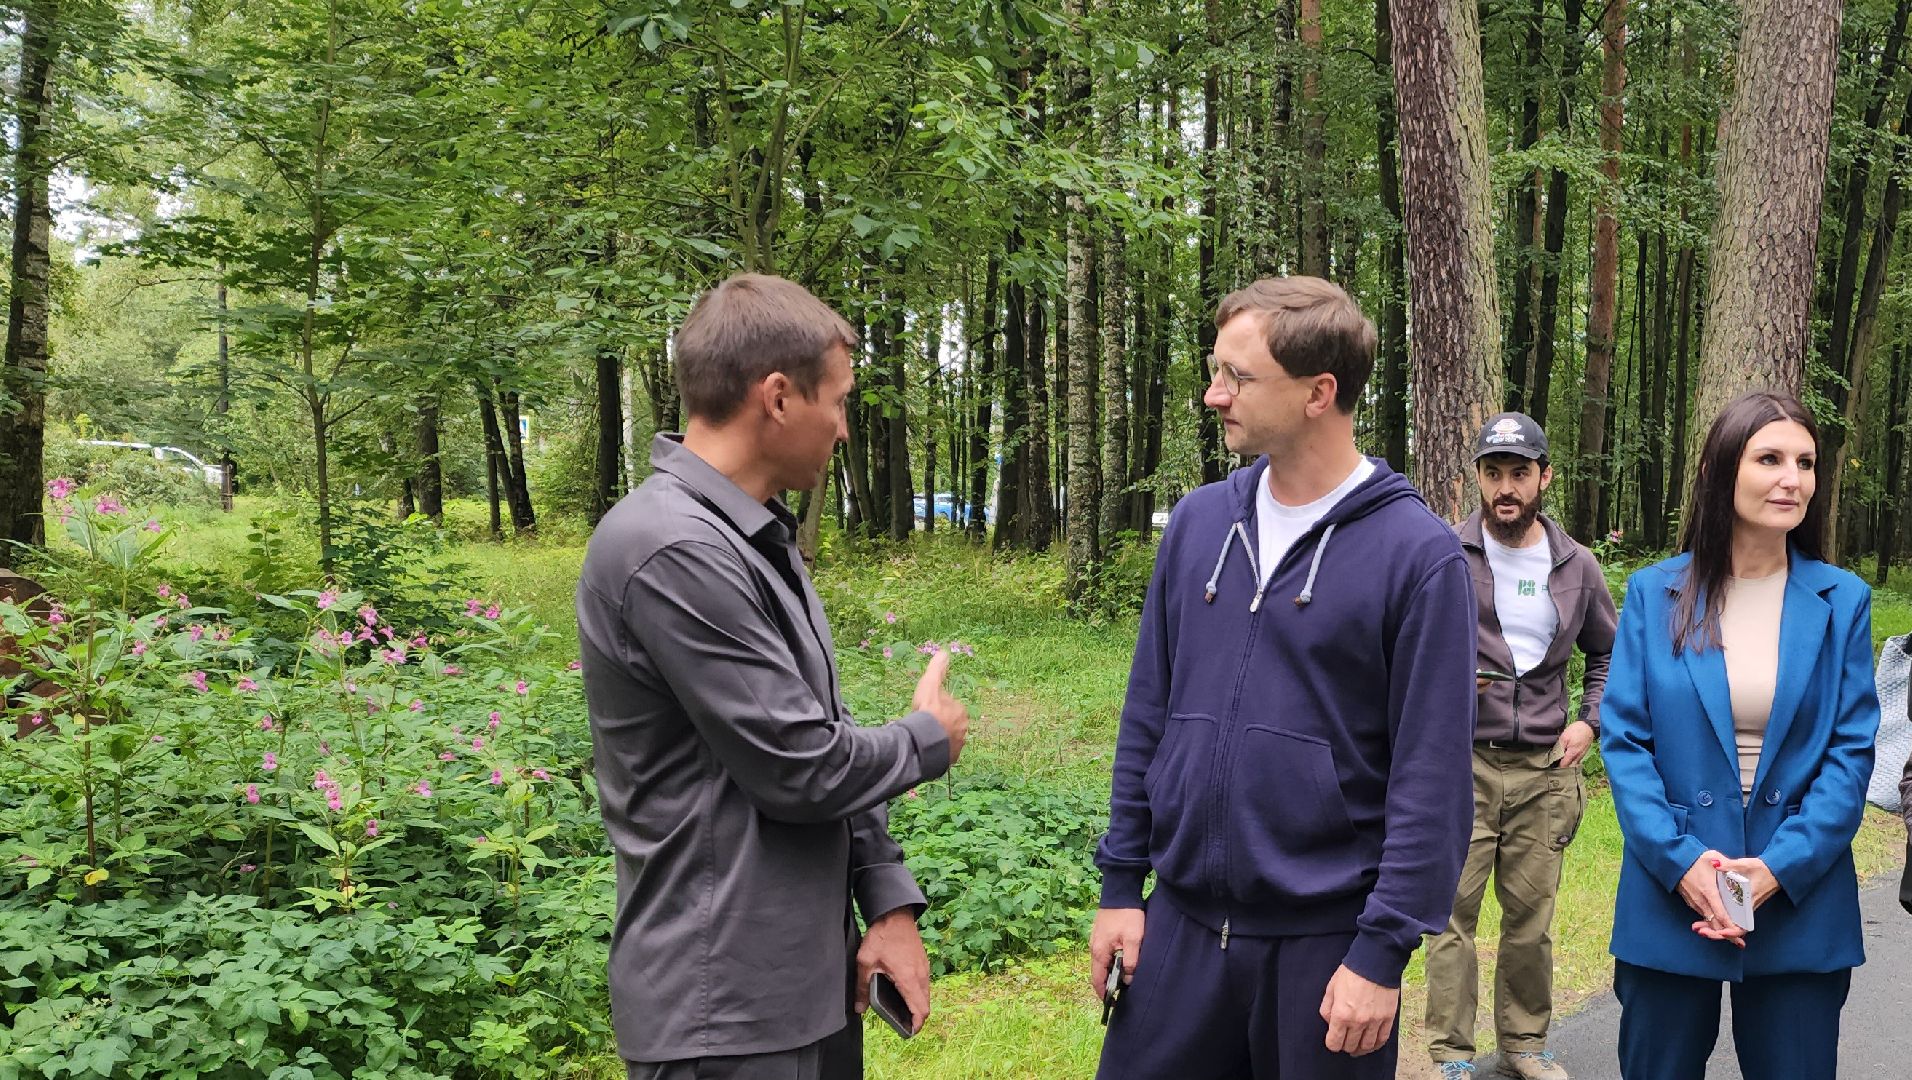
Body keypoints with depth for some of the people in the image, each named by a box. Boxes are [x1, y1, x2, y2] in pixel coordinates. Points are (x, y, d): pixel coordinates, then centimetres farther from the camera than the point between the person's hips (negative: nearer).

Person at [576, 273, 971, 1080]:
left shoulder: (759, 541, 10)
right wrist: (930, 741, -1)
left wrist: (888, 899, 3)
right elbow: (800, 767, -20)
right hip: (726, 1010, -9)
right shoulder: (676, 553, -22)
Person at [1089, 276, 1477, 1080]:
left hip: (1327, 940, -4)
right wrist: (1120, 882, 7)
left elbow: (1430, 776, -11)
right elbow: (1148, 717, 9)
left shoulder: (1417, 553, -11)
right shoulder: (1197, 523, 4)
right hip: (1180, 922, 4)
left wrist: (1383, 951, -13)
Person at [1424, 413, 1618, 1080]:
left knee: (1532, 916, 9)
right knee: (1453, 911, -4)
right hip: (1461, 764, -3)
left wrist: (1589, 722, 8)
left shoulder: (1576, 567, 8)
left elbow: (1609, 653, 21)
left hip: (1544, 770, 3)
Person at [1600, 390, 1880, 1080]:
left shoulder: (1842, 601, 2)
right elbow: (1623, 739, -3)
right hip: (1670, 895, 0)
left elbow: (1851, 751, -2)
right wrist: (1680, 860, -15)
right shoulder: (1655, 594, 0)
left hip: (1802, 903, 1)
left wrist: (1782, 867, -14)